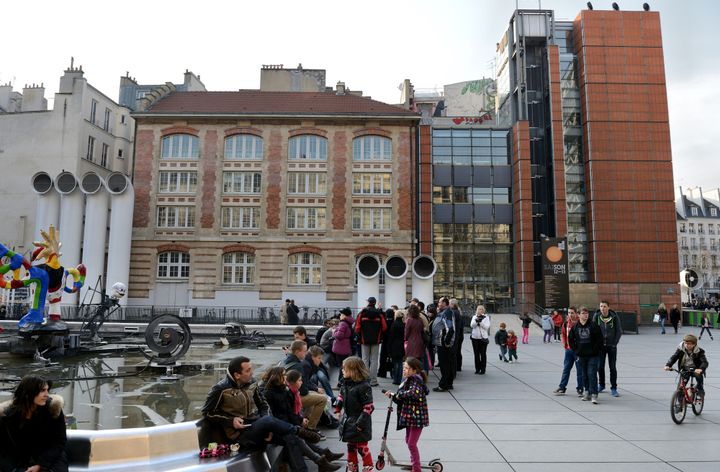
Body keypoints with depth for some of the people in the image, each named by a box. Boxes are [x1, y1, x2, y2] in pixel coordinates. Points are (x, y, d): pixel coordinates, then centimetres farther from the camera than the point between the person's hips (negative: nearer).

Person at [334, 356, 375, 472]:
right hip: (348, 420, 7)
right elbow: (341, 394, 18)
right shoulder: (346, 382, -2)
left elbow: (369, 407, -24)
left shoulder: (364, 386, -26)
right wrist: (338, 409, 14)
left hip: (360, 422, -7)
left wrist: (361, 423, -23)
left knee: (362, 447, 7)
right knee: (351, 446, 21)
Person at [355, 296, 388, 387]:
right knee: (374, 360, 5)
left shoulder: (362, 314, -6)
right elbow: (384, 327, -5)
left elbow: (357, 328, -8)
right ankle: (373, 381, 4)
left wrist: (360, 336, 11)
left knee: (365, 360, 8)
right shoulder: (379, 314, -6)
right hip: (376, 340, 0)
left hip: (364, 340, 0)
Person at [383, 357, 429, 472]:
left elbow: (413, 394, -38)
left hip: (417, 417, -10)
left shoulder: (416, 381, -17)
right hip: (409, 416, 10)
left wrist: (398, 394, -28)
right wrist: (393, 396, -3)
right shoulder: (408, 381, 10)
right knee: (408, 440, 20)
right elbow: (403, 400, 13)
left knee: (412, 443, -4)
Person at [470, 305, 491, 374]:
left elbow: (487, 326, -9)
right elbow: (472, 325, -3)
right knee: (476, 354, 6)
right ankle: (477, 369, 15)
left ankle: (483, 370, 4)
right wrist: (476, 321, -19)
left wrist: (480, 321, -19)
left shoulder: (486, 317, 3)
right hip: (475, 337, 3)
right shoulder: (474, 317, 11)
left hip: (483, 338, -3)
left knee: (483, 354, -1)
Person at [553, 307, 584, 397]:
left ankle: (580, 389, 15)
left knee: (579, 370, 4)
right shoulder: (566, 323, 5)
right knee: (566, 369, 10)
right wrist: (564, 344, 8)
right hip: (568, 349, 5)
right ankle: (562, 388, 16)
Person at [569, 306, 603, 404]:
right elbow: (571, 340, 12)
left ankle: (594, 394, -5)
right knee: (584, 375, 10)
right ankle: (587, 392, 22)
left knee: (592, 374, -8)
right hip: (581, 356, 3)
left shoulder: (594, 326, -4)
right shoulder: (575, 327, 4)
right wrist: (576, 351, 5)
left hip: (593, 355, -3)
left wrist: (595, 350, -8)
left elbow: (599, 339, -4)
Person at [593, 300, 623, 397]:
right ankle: (601, 385, 25)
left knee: (612, 367, 3)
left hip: (611, 346, -1)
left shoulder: (614, 316, -9)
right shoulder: (597, 316, -6)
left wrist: (615, 343, -7)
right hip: (601, 345, 2)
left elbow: (619, 331, -2)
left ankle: (613, 388, 12)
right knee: (600, 367, 6)